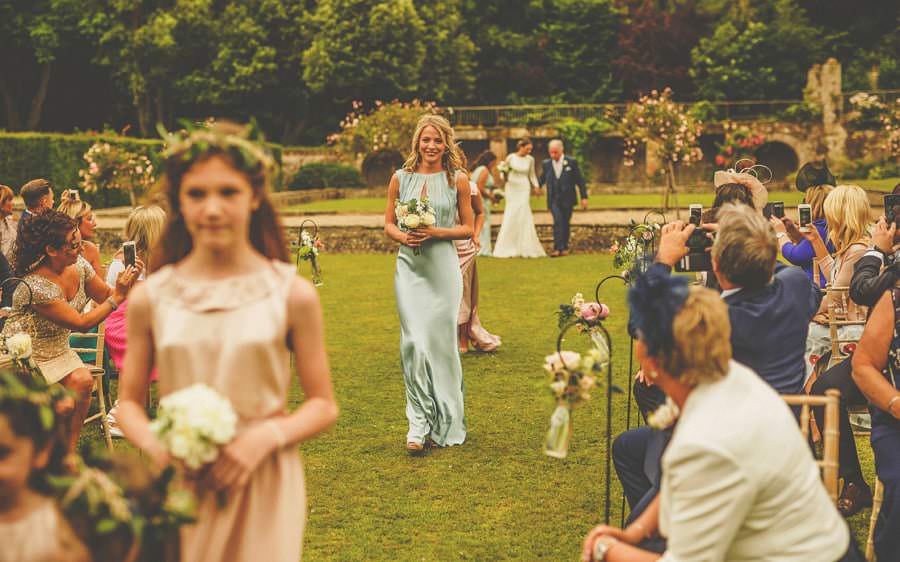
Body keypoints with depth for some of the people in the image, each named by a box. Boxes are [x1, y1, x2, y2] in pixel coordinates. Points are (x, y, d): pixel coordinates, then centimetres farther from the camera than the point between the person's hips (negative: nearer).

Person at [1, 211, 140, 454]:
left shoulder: (79, 265, -6)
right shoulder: (36, 287, -28)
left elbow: (106, 297, 6)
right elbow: (81, 324, -25)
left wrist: (125, 284, -15)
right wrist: (117, 297, -22)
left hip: (58, 350, 6)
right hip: (25, 354, -6)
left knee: (83, 381, -22)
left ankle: (69, 451, -10)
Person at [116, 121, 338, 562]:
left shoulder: (291, 294, -3)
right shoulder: (150, 298, 1)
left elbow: (323, 405, 2)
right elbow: (129, 403, 8)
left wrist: (265, 437, -16)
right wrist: (157, 446, -12)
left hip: (264, 482, -1)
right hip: (178, 485, 1)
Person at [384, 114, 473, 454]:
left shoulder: (457, 180, 2)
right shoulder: (400, 178, 6)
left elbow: (467, 228, 6)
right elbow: (388, 224, 12)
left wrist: (436, 232, -11)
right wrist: (402, 236, -10)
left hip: (443, 264, -1)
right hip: (409, 266, 1)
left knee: (441, 341, 2)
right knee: (414, 342, -7)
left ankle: (444, 424, 16)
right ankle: (418, 426, -1)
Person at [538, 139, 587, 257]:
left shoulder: (571, 162, 0)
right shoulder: (546, 164, 5)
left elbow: (580, 180, 2)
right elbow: (541, 179, 12)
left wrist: (584, 197, -1)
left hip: (567, 199, 0)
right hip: (553, 200, 0)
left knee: (565, 224, 6)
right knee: (558, 222, -15)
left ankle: (564, 248, 20)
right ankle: (557, 248, -18)